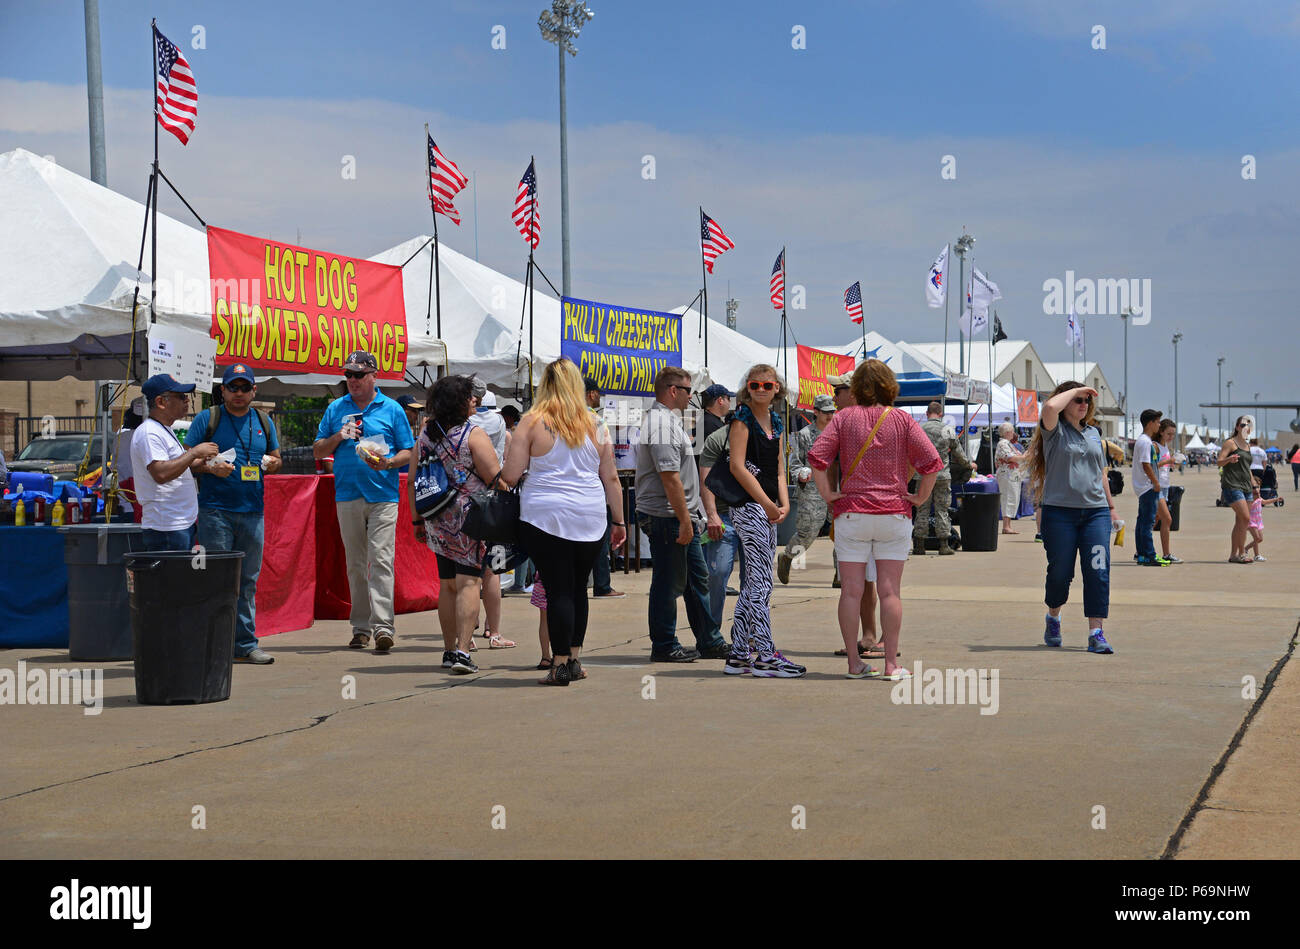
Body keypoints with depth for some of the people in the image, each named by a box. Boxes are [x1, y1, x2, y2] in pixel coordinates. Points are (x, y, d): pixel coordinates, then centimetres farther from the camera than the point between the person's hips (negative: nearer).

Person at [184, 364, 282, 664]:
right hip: (215, 511, -4)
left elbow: (275, 458, 22)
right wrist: (211, 467, -16)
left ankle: (245, 644, 14)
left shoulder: (263, 422, 15)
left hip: (252, 512, 4)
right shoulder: (206, 419, 2)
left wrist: (272, 463, -1)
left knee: (247, 581, 8)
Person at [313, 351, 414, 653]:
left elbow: (408, 452, 5)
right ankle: (360, 627, 14)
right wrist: (338, 437, -5)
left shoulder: (392, 410, 5)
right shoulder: (335, 409, 12)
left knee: (381, 561, -12)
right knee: (355, 564, 8)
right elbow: (318, 450, 14)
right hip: (347, 496, 3)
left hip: (383, 495, -3)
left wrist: (388, 463, -15)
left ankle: (382, 626, -16)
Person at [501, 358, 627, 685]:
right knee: (578, 587, 15)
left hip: (544, 516, -3)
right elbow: (611, 478, 10)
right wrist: (619, 521, 17)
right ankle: (574, 658, 20)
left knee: (558, 589, 0)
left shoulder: (532, 423, -3)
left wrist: (506, 467, 17)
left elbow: (510, 476, -5)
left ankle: (560, 664, 0)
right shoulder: (595, 425, 7)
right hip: (591, 518, 3)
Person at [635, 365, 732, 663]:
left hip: (682, 516, 11)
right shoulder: (662, 424, -17)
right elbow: (670, 477, -23)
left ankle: (710, 641, 21)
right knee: (668, 583, -2)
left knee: (697, 579, 14)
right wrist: (684, 520, -22)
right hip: (666, 517, -11)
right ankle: (664, 646, 7)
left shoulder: (669, 420, 18)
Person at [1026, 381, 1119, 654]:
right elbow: (1050, 407, -23)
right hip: (1060, 511, -4)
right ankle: (1053, 617, 29)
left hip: (1095, 511, 4)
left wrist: (1111, 508, 25)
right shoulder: (1054, 430, 1)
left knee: (1098, 572, -7)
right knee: (1060, 570, 2)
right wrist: (1074, 390, -9)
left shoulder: (1093, 432, 18)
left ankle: (1096, 633, -7)